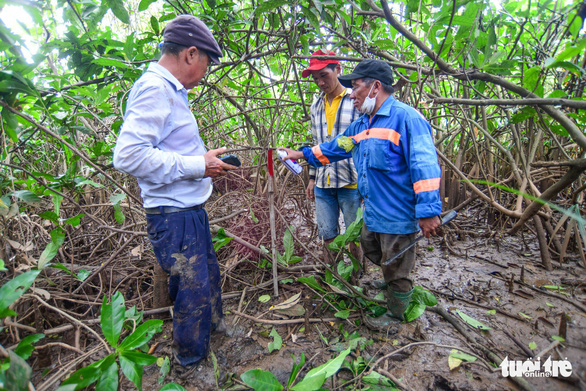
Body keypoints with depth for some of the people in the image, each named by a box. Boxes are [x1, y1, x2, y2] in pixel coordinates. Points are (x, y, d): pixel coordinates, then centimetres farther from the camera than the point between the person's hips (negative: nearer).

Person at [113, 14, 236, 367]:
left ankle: (213, 321, 51)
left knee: (209, 271, 25)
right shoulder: (154, 88, -18)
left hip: (190, 209, 10)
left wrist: (208, 163, 12)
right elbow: (128, 155, -28)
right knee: (194, 285, 7)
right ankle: (190, 355, 33)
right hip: (173, 215, -10)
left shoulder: (171, 90, 13)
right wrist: (197, 165, -23)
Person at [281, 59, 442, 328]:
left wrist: (428, 211, -24)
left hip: (398, 215, -9)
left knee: (396, 270, 10)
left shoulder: (405, 117, -16)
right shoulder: (361, 125, 11)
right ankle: (394, 285, 54)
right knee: (370, 251, 27)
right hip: (372, 213, 9)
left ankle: (395, 315, 35)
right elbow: (336, 147, 23)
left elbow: (424, 166, -22)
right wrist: (303, 154, 21)